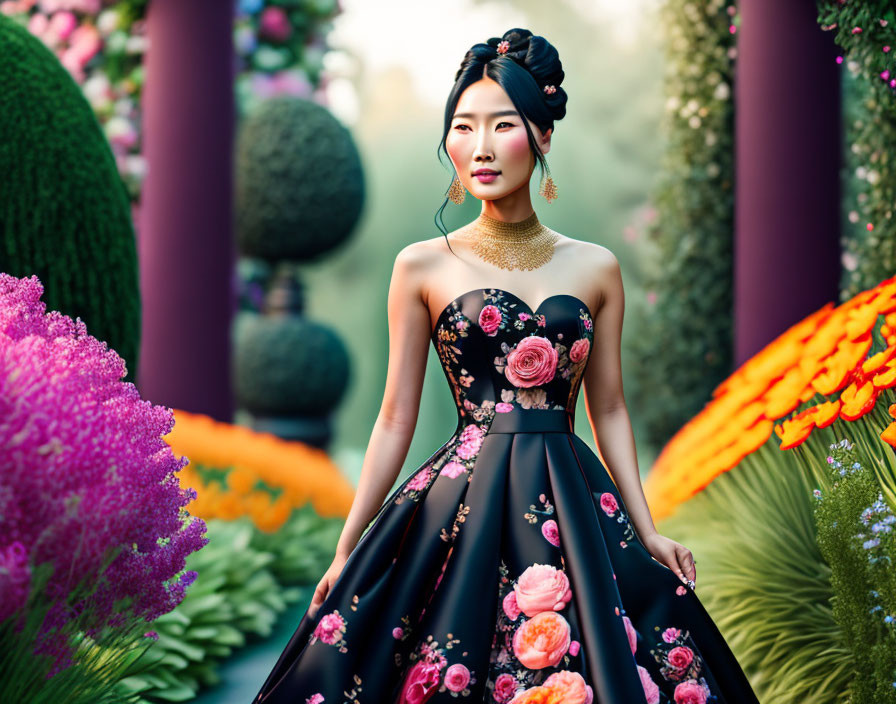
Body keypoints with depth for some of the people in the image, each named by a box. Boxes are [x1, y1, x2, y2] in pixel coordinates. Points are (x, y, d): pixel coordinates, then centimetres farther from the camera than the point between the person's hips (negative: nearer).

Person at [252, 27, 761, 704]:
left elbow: (609, 410, 13)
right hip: (460, 505, -2)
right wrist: (346, 548, 4)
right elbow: (396, 418, 6)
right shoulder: (422, 267, 4)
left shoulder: (595, 267, 9)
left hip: (572, 507, 2)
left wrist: (649, 532, 6)